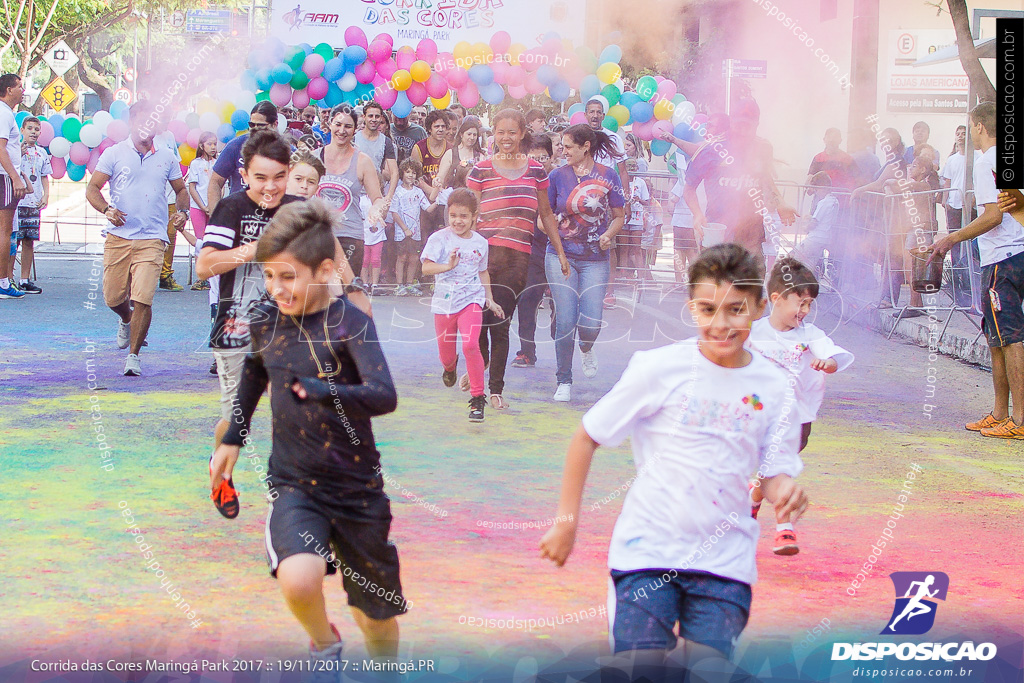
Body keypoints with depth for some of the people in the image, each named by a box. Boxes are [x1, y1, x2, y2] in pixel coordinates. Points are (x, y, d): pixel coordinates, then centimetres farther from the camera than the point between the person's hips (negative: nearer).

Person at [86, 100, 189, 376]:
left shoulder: (167, 157, 10)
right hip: (118, 237, 0)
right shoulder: (114, 153, 4)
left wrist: (183, 211, 1)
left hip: (152, 239, 0)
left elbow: (181, 189, 22)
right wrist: (106, 209, -17)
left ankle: (133, 355, 0)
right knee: (113, 298, 6)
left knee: (143, 299, -13)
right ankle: (127, 321, 43)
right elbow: (92, 188, 2)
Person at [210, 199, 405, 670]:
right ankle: (324, 645, 3)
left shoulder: (350, 323, -14)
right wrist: (233, 438, 26)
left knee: (377, 620, 10)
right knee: (299, 578, -29)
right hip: (293, 486, 2)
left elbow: (384, 396, -31)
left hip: (358, 489, -2)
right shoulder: (266, 321, 0)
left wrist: (322, 391, -47)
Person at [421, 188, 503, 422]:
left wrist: (489, 299, 20)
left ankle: (478, 399, -12)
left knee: (470, 345, -22)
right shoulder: (439, 238, -4)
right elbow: (426, 268, -14)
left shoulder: (480, 242, 6)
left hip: (471, 300, 0)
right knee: (445, 353, 12)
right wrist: (448, 266, -29)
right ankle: (450, 367, 54)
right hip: (444, 302, 0)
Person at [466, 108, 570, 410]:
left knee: (500, 323, 0)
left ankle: (496, 388, 10)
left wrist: (560, 252, 21)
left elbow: (545, 213, 20)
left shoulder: (536, 170, 12)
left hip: (519, 256, 1)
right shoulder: (482, 169, 4)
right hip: (485, 252, -1)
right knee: (480, 318, -3)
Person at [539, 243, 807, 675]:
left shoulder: (773, 387, 1)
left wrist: (787, 492, -19)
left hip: (724, 559, 2)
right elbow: (586, 438, -1)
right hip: (648, 549, -2)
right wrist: (566, 522, 0)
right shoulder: (659, 368, -8)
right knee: (639, 669, -10)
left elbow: (775, 474, 5)